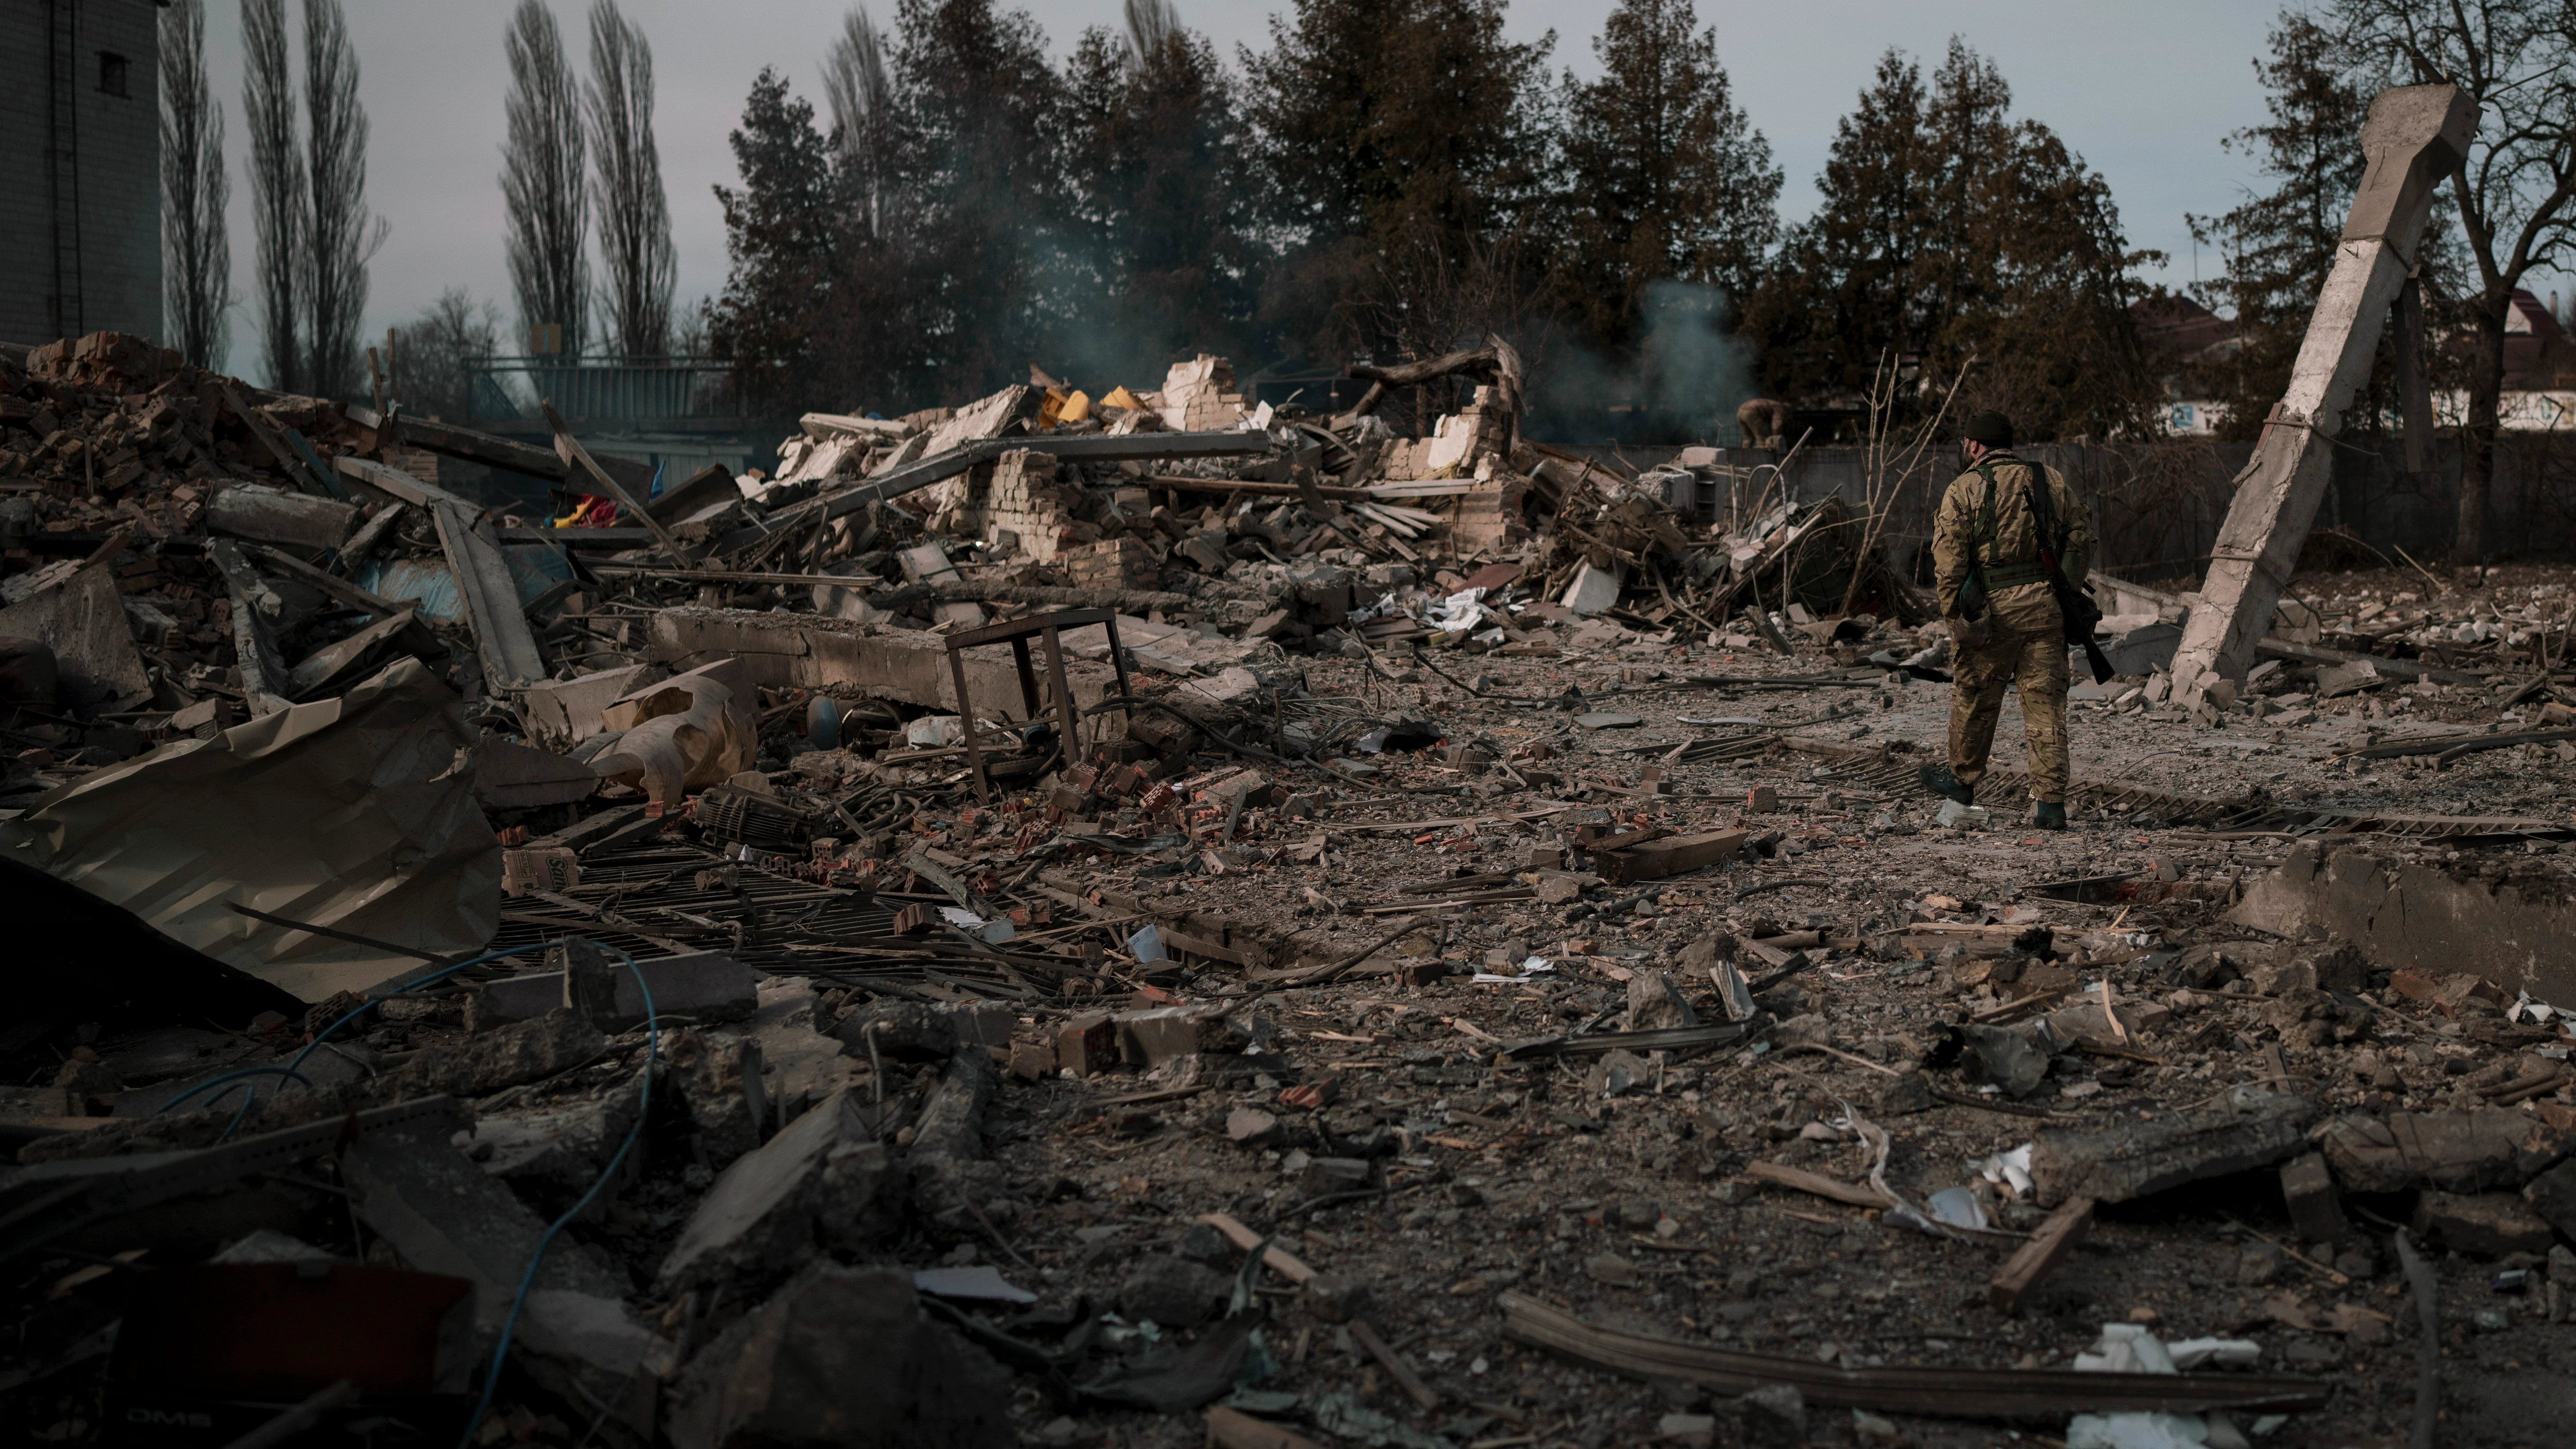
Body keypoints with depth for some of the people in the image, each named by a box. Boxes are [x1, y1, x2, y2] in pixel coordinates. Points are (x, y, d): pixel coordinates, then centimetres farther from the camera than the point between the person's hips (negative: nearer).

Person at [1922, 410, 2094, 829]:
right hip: (2045, 605, 3)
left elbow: (1948, 558, -7)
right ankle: (2051, 801, 0)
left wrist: (1954, 614, -1)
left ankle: (1962, 778, 32)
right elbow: (2082, 537, 11)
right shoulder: (2052, 481, 10)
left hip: (1993, 606, -3)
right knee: (2046, 701, 4)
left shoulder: (1964, 488, -2)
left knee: (1975, 696, 14)